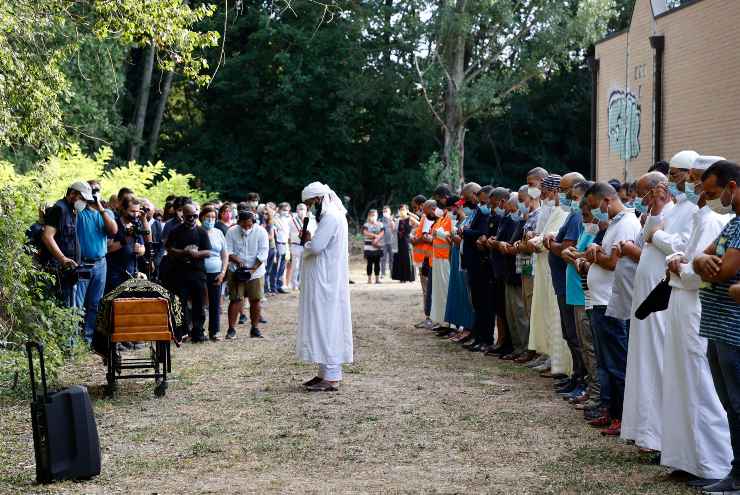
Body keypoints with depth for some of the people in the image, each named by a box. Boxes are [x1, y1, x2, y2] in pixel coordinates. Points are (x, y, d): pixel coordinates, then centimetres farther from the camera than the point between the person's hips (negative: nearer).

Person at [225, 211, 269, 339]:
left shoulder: (261, 231, -4)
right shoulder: (231, 232, -2)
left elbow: (263, 253, -8)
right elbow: (228, 251, -4)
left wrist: (253, 269, -17)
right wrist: (237, 260, -22)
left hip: (256, 272, 0)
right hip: (236, 271, 0)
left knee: (256, 300, 3)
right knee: (235, 299, -4)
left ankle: (255, 328, 14)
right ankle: (231, 329, 1)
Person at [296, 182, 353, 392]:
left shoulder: (331, 218, -16)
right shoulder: (330, 216, 18)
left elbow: (315, 247, -23)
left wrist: (307, 242, -2)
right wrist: (309, 241, 1)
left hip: (326, 283, -10)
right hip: (323, 282, 10)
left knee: (326, 327, -8)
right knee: (323, 327, 13)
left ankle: (331, 377, -6)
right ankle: (325, 373, 18)